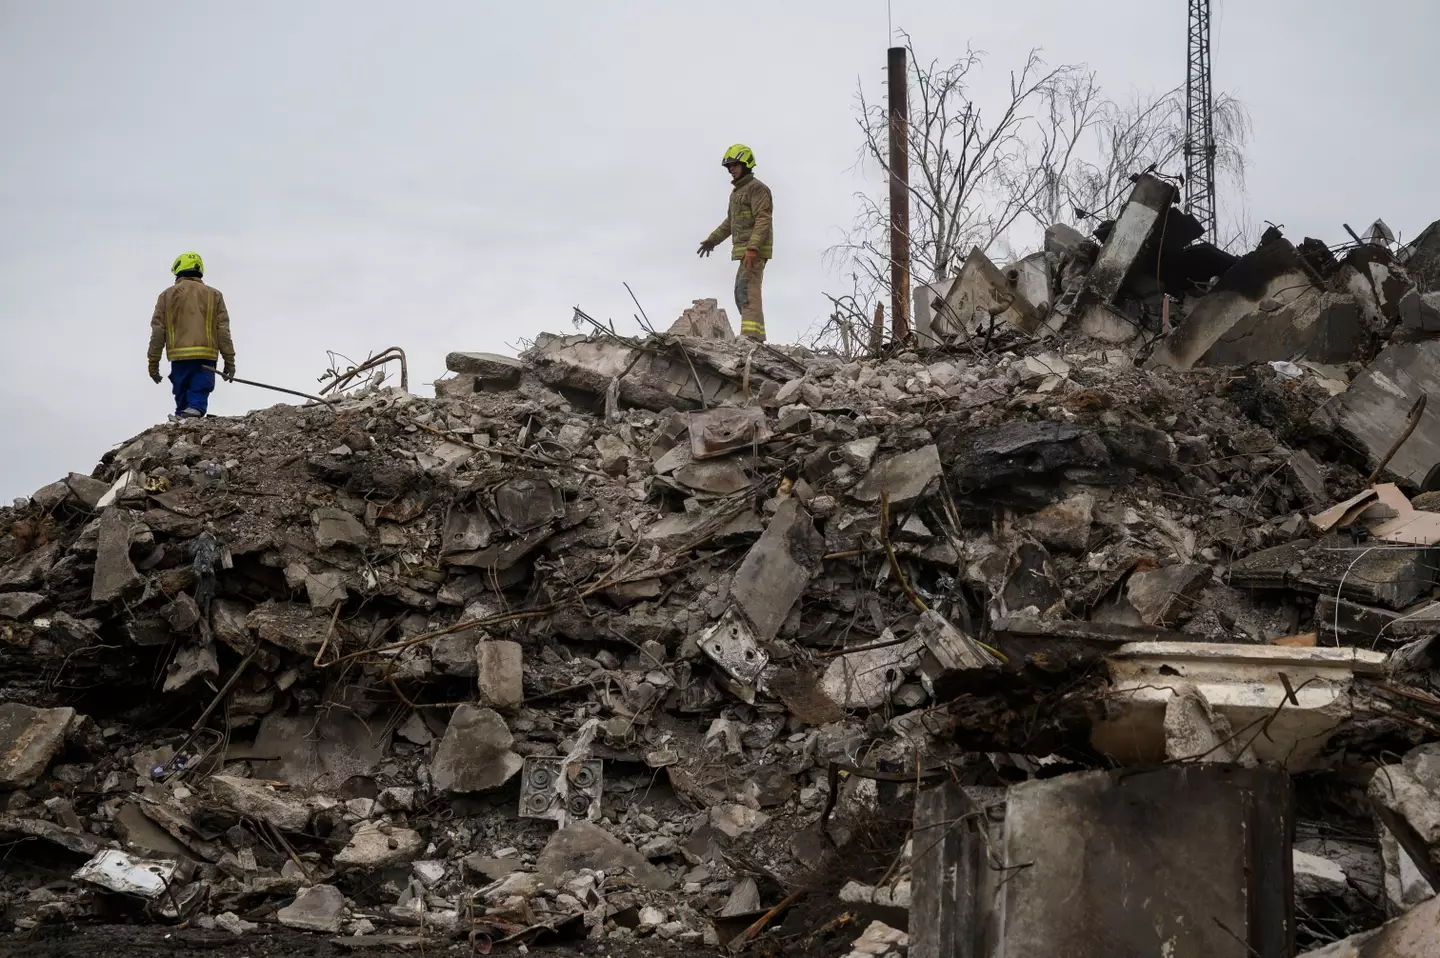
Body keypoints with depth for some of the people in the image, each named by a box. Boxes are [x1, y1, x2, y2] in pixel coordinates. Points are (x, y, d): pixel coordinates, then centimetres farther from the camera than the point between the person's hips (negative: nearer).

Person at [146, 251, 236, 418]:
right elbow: (223, 331, 5)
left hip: (179, 357, 1)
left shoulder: (167, 295, 11)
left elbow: (158, 331, 6)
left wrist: (153, 362, 10)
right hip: (206, 358, -1)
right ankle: (194, 413, -34)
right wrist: (229, 361, 6)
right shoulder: (214, 295, 11)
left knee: (182, 398, 10)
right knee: (199, 397, -7)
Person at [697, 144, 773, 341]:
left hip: (755, 251, -11)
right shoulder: (737, 191, 23)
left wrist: (752, 248, -29)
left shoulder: (756, 188, -8)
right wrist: (712, 240, 31)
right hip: (744, 250, 11)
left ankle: (752, 335, -33)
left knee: (747, 290, -22)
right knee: (741, 293, 14)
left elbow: (763, 220, -19)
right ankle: (753, 334, 19)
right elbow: (730, 222, 33)